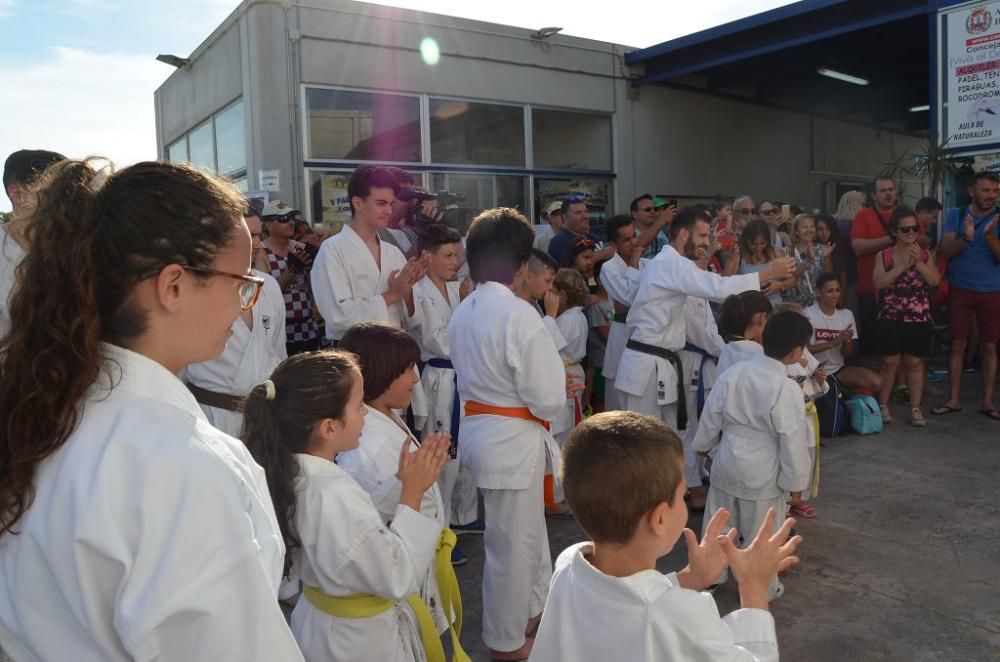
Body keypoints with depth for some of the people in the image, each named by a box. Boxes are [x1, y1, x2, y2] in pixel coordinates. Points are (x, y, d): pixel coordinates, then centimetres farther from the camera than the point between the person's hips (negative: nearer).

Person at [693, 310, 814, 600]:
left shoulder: (732, 373, -7)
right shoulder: (787, 388, -22)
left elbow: (711, 416, 3)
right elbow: (792, 442, -18)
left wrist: (704, 444, 21)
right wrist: (796, 482, -5)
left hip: (727, 465, 5)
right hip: (763, 475, -5)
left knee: (718, 523, 19)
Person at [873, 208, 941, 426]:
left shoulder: (924, 254, 5)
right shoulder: (884, 255, 0)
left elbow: (935, 281, -7)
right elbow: (879, 283, -13)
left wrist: (917, 262, -17)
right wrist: (901, 266, -18)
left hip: (919, 319, 1)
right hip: (890, 318, -1)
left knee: (915, 363, 7)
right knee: (890, 363, 4)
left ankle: (915, 409, 15)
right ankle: (883, 406, 14)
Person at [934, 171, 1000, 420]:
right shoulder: (956, 216, 2)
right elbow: (946, 250, -7)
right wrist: (965, 238, -25)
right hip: (960, 290, 0)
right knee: (957, 345, 2)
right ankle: (953, 399, 9)